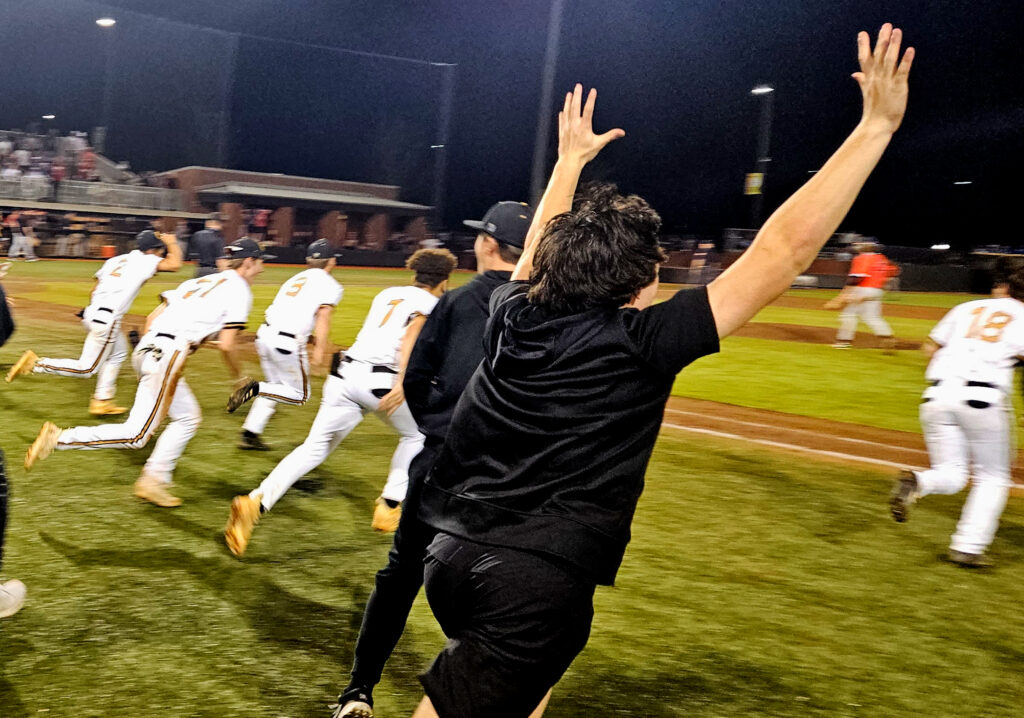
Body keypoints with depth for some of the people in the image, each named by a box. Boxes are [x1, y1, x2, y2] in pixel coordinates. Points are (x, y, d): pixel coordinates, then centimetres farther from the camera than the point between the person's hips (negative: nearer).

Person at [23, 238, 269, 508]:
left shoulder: (200, 281, 24)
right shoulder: (240, 290, 2)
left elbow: (152, 317, 20)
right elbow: (225, 345, -6)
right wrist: (238, 377, 8)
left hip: (147, 346, 9)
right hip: (168, 354, -9)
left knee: (188, 417, 20)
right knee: (136, 435, -6)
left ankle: (153, 480, 18)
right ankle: (59, 438, -11)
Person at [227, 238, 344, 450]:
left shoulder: (295, 279, 21)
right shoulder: (330, 285, 1)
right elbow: (323, 315, -14)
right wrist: (320, 348, -20)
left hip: (264, 334, 7)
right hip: (288, 343, -7)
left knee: (275, 387, 23)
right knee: (300, 394, 9)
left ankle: (249, 435, 19)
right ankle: (256, 388, -12)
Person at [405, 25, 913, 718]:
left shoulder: (515, 311, 2)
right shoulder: (642, 342, -13)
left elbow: (543, 243, 27)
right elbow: (785, 249, -14)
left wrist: (571, 160, 40)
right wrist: (876, 126, -9)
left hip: (450, 556, 7)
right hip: (537, 585, -7)